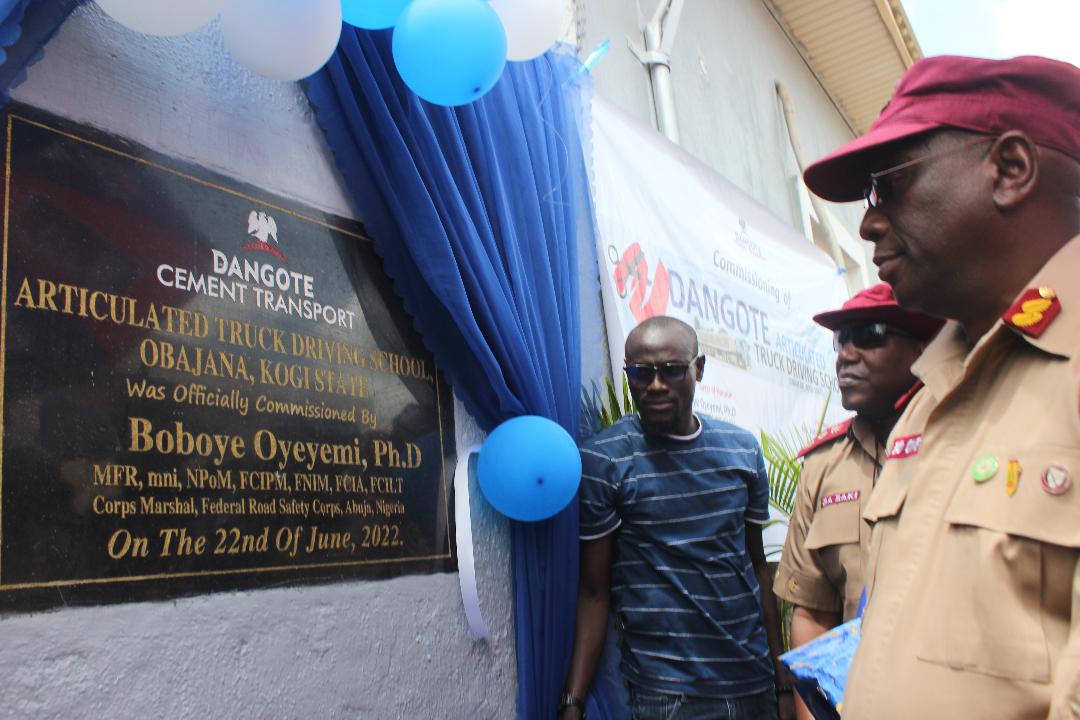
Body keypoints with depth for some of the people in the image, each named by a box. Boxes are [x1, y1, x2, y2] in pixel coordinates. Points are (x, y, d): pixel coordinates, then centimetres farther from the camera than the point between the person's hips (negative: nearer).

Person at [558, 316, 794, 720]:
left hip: (754, 682, 4)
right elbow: (595, 592, -8)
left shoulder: (743, 449, 2)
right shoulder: (602, 461, -11)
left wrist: (784, 681, 10)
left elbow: (757, 564, 9)